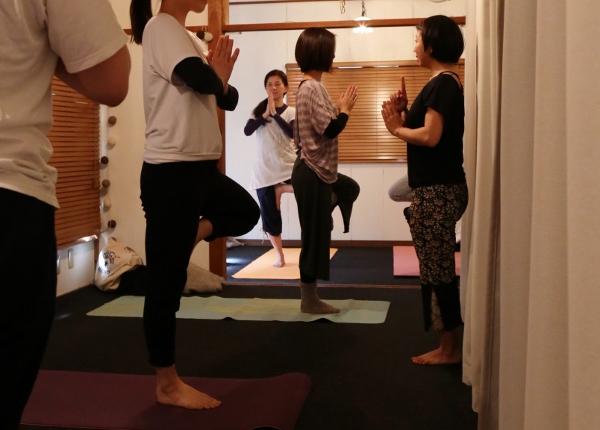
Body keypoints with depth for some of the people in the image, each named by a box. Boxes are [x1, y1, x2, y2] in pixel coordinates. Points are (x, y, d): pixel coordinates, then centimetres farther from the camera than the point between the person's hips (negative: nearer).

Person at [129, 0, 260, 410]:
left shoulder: (191, 38, 15)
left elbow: (229, 99, 15)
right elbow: (201, 80, -28)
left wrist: (221, 80, -8)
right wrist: (216, 77, -4)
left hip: (201, 167, 9)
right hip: (171, 172, -9)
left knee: (247, 211, 27)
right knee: (166, 280, -1)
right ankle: (168, 385, 9)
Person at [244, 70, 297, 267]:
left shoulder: (292, 112, 1)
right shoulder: (258, 110, 6)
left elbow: (293, 132, -19)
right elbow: (247, 131, -11)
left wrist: (274, 113, -22)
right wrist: (265, 114, -21)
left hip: (288, 166, -1)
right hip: (264, 170, 1)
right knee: (270, 216, 4)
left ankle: (281, 189, 0)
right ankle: (280, 257, 18)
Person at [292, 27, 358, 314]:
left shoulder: (307, 87, 15)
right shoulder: (313, 88, -16)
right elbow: (330, 129, -22)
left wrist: (340, 108, 9)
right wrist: (345, 109, -6)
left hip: (313, 171, 10)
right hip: (313, 174, -10)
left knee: (316, 234, 14)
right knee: (314, 235, -2)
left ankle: (310, 297, 21)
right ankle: (309, 299, 8)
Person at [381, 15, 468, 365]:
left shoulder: (442, 83, -14)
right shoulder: (446, 83, 18)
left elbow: (430, 136, -23)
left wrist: (396, 127, -9)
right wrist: (404, 113, 1)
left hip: (437, 190, -10)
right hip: (440, 186, 10)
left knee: (439, 271, -3)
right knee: (440, 270, 14)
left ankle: (450, 348, 7)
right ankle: (450, 344, 22)